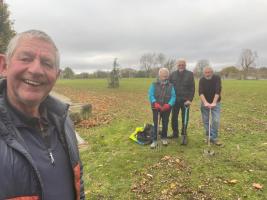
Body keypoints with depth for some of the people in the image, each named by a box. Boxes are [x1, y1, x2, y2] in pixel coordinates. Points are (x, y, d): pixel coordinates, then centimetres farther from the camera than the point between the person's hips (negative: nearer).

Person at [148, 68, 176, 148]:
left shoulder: (170, 86, 3)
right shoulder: (154, 85, 0)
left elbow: (173, 96, -4)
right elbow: (150, 95, -8)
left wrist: (169, 104, -21)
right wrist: (155, 103, -23)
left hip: (166, 108, 2)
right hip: (156, 107, -1)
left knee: (165, 123, 12)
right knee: (155, 123, -1)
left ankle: (164, 138, 31)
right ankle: (154, 140, 8)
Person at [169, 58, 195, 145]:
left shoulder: (190, 74, 0)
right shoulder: (173, 74, 7)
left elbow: (192, 88, -3)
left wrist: (190, 99, -11)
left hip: (185, 100, -2)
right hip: (175, 100, 3)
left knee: (185, 119, 3)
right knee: (174, 118, 9)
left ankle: (184, 135, 13)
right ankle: (175, 133, 25)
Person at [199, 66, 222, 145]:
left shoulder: (217, 78, -12)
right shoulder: (202, 80, -8)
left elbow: (218, 91, -24)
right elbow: (200, 92, -21)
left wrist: (214, 103, -36)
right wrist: (205, 102, -36)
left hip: (215, 103, -1)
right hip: (205, 102, 2)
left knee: (216, 120, -9)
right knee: (205, 120, 5)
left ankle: (214, 138, 3)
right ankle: (208, 136, 22)